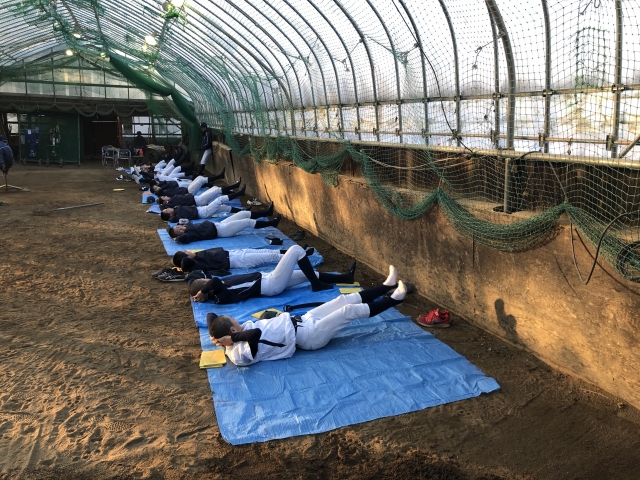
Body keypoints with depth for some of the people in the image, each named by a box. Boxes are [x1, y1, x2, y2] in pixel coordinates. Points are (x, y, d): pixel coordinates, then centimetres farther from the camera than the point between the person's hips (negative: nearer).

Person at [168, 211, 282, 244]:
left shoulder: (188, 227, 4)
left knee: (244, 213, 9)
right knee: (248, 222, -6)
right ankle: (272, 222, 7)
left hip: (218, 225, 9)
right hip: (220, 231, -9)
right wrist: (177, 238, -20)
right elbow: (183, 239, -37)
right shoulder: (187, 233, -19)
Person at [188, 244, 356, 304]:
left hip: (267, 278, 9)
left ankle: (345, 277, 30)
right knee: (296, 250, -8)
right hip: (271, 286, -9)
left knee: (307, 274, 16)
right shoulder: (223, 296, -26)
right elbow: (215, 281, -43)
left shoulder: (220, 288, 0)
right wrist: (202, 292, -29)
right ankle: (317, 285, 6)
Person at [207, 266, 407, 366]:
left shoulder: (238, 333, -4)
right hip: (307, 336, -9)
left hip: (302, 321, 9)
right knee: (351, 310, -3)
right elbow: (255, 334, -49)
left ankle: (389, 285, 24)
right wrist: (231, 338, -36)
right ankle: (394, 299, 18)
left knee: (345, 299, 9)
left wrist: (217, 335, -12)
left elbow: (211, 315, 4)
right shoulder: (241, 352, -28)